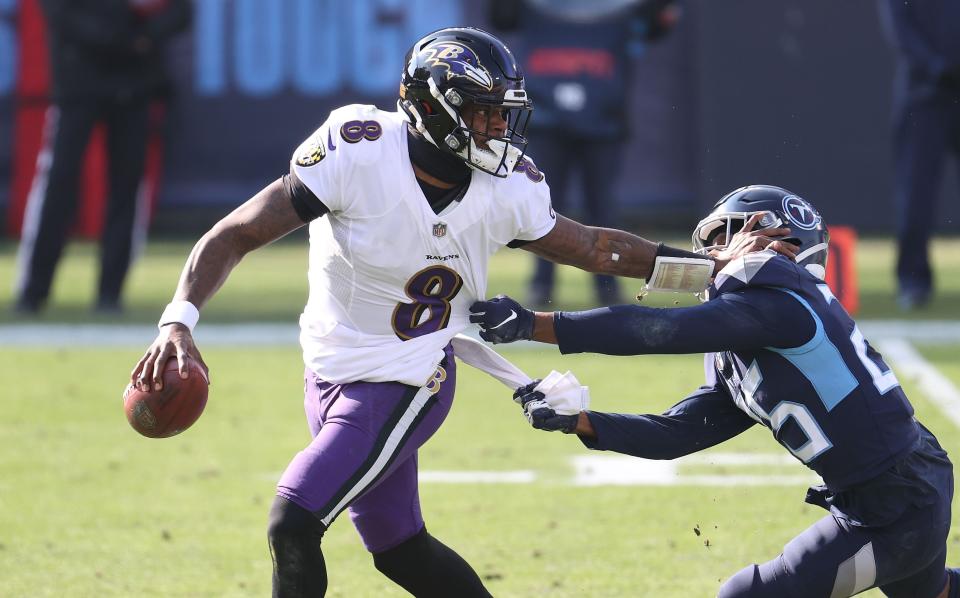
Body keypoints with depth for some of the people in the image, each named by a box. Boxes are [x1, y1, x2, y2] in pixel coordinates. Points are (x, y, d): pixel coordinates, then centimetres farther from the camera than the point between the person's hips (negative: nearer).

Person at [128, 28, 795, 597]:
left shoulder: (505, 191, -11)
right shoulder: (359, 152, -18)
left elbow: (588, 246, 8)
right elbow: (235, 235, -16)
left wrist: (715, 264, 8)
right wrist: (180, 321, -31)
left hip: (405, 385, -2)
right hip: (333, 375, 2)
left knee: (292, 527, -17)